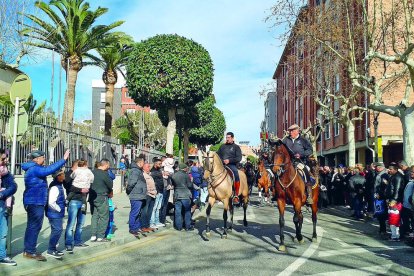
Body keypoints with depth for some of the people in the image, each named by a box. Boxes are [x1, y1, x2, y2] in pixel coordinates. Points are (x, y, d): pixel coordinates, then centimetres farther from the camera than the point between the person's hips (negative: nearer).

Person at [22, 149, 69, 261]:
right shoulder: (34, 169, -17)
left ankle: (29, 250, 24)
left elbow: (47, 169, 19)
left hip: (35, 202, 11)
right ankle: (30, 251, -1)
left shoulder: (33, 169, 17)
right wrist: (64, 159, -29)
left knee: (32, 226, 16)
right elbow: (49, 170, -30)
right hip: (35, 203, -11)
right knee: (34, 226, -6)